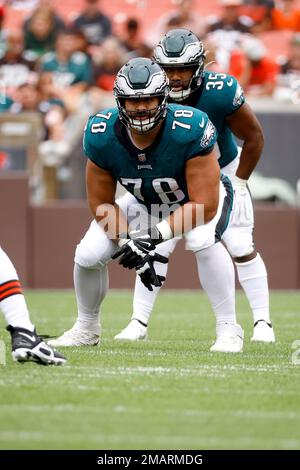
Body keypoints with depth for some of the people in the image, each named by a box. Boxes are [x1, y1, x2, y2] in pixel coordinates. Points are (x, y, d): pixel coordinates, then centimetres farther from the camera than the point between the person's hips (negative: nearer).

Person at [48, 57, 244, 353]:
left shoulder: (189, 130, -38)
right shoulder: (102, 135, -26)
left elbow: (204, 204, -34)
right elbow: (102, 203, -13)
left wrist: (156, 237, -41)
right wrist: (128, 244, -28)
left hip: (198, 197, -4)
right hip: (145, 201, 4)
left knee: (202, 240, -36)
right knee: (88, 254, -9)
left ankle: (228, 328, -19)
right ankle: (86, 328, 21)